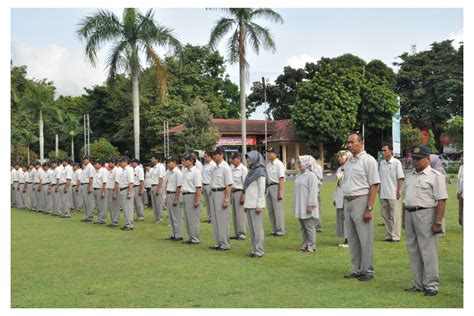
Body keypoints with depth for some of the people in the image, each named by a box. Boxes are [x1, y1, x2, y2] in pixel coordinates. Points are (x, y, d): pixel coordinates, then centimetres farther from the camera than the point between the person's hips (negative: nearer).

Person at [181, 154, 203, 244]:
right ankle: (191, 237, 21)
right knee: (187, 219, 13)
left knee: (193, 218, -4)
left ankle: (195, 239, 3)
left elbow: (198, 188, -17)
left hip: (192, 195, -9)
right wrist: (183, 197, 15)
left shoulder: (196, 172, -13)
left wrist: (197, 200, -21)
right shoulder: (185, 171, 14)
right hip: (185, 195, 9)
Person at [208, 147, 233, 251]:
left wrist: (226, 199, -21)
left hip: (221, 193, -9)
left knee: (222, 220, -3)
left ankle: (225, 244, 6)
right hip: (213, 193, 9)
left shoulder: (225, 167, -13)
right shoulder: (215, 167, 13)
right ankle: (218, 243, 21)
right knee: (215, 219, 12)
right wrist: (211, 193, 14)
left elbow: (229, 185, -17)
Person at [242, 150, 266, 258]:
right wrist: (245, 204, 16)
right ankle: (255, 249, 16)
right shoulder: (251, 171, 16)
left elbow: (262, 190, -12)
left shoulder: (260, 171, -8)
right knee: (252, 229, 10)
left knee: (257, 228, -4)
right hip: (248, 204, 8)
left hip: (256, 204, -8)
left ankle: (259, 251, 1)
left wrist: (259, 205, -17)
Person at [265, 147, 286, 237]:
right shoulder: (268, 164, 13)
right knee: (270, 210, 11)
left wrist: (280, 192, -20)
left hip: (276, 186, -8)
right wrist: (265, 189, 10)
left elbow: (281, 179, -15)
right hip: (268, 187, 8)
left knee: (278, 210, -5)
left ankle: (280, 231, 1)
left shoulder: (279, 164, -10)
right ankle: (274, 230, 20)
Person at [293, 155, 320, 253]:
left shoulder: (311, 175, -13)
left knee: (309, 227, -2)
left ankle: (311, 246, 3)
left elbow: (313, 192, -17)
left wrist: (310, 205, -20)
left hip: (307, 207, -8)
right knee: (303, 227, 12)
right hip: (300, 206, 8)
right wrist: (296, 206, 17)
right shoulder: (300, 175, 13)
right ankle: (305, 245, 18)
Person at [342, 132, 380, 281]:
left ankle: (367, 271, 7)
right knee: (352, 239, 11)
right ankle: (357, 270, 20)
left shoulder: (368, 160, -7)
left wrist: (369, 208, -18)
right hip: (348, 202, 8)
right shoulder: (348, 162, 16)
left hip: (361, 201, -8)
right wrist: (345, 207, 15)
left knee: (365, 239, -2)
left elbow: (374, 186, -12)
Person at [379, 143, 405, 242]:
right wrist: (379, 190, 11)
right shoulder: (381, 163, 12)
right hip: (383, 195, 6)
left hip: (393, 195, -6)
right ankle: (388, 236, 16)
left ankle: (395, 236, 0)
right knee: (385, 216, 9)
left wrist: (398, 191, -13)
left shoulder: (396, 163, -4)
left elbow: (401, 178, -7)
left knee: (395, 216, -3)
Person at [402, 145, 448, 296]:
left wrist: (437, 222, -18)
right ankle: (419, 284, 18)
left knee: (428, 251, -5)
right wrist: (404, 218, 16)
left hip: (425, 214, -7)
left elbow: (441, 201, -12)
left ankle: (431, 285, 2)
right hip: (409, 214, 7)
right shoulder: (410, 175, 18)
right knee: (413, 251, 10)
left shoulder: (435, 176, -5)